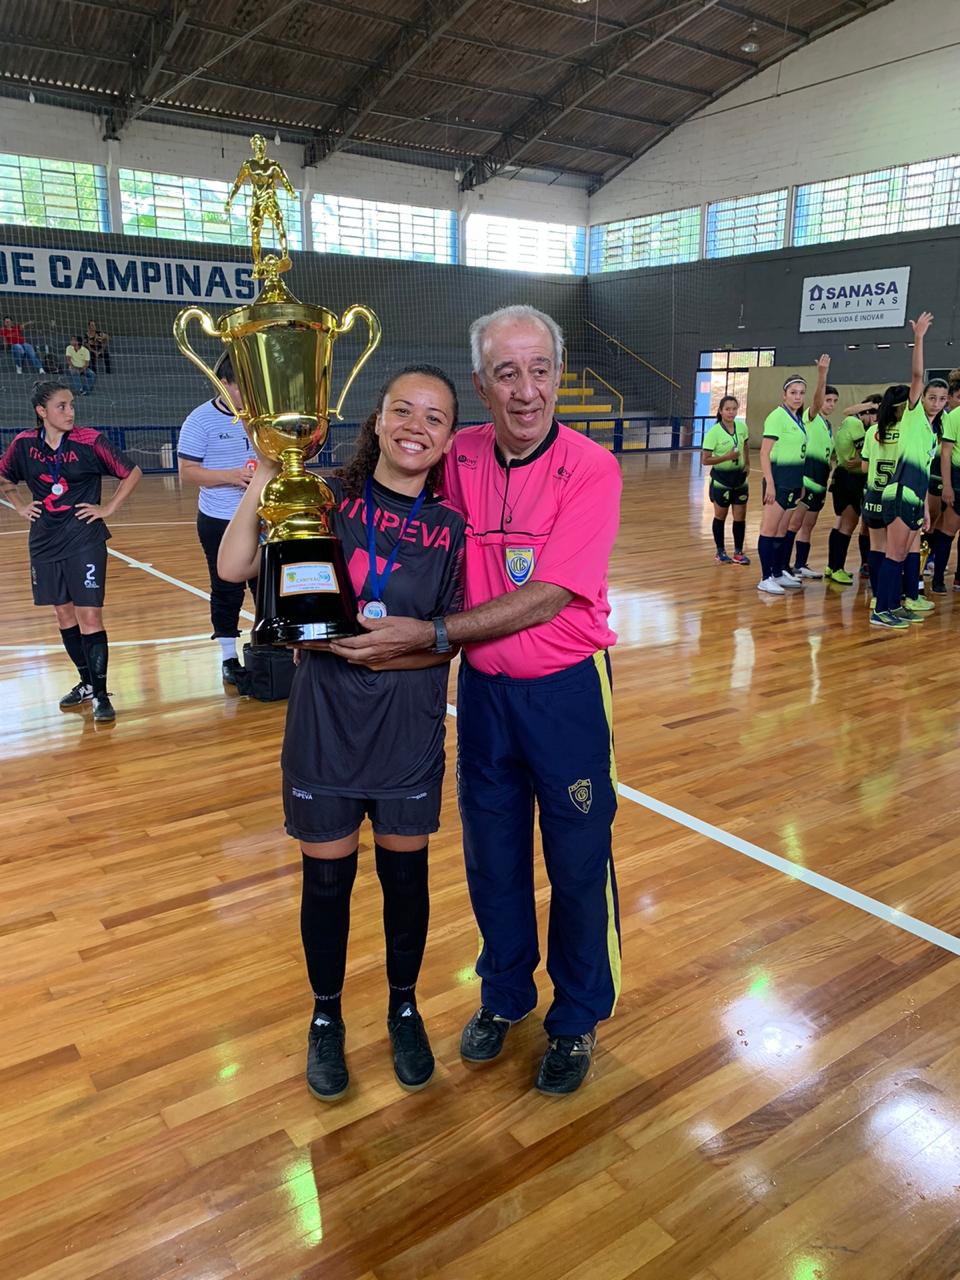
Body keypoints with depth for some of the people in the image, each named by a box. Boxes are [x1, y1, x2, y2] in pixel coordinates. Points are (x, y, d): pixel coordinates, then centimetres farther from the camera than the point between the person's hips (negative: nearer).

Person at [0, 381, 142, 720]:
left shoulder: (89, 441, -10)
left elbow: (132, 473, -2)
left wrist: (109, 508, -5)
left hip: (85, 542, -4)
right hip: (45, 542, 4)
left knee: (90, 617, -7)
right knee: (64, 615, 13)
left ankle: (100, 694, 1)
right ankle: (86, 682, 28)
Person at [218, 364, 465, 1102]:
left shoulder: (451, 527, -2)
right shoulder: (328, 501, -4)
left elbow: (449, 641, -4)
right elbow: (234, 567, -14)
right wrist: (268, 471, -20)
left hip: (409, 731, 1)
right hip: (325, 727, 0)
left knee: (405, 873, 14)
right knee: (327, 878, 12)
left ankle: (404, 1008, 40)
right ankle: (327, 1018, 37)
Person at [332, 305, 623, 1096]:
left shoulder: (591, 469, -16)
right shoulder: (460, 459, -2)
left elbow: (547, 598, -22)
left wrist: (429, 636, -23)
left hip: (565, 691, -4)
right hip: (482, 688, 4)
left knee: (578, 861, 10)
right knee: (492, 853, 17)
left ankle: (577, 1018, 33)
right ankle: (504, 995, 41)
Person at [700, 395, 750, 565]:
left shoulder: (742, 427, -3)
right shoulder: (714, 433, -18)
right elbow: (705, 460, -18)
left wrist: (747, 464, 11)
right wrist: (726, 457, -26)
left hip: (739, 476, 4)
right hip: (721, 478, -4)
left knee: (740, 517, 7)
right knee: (720, 516, 9)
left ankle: (738, 552, 18)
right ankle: (720, 552, 21)